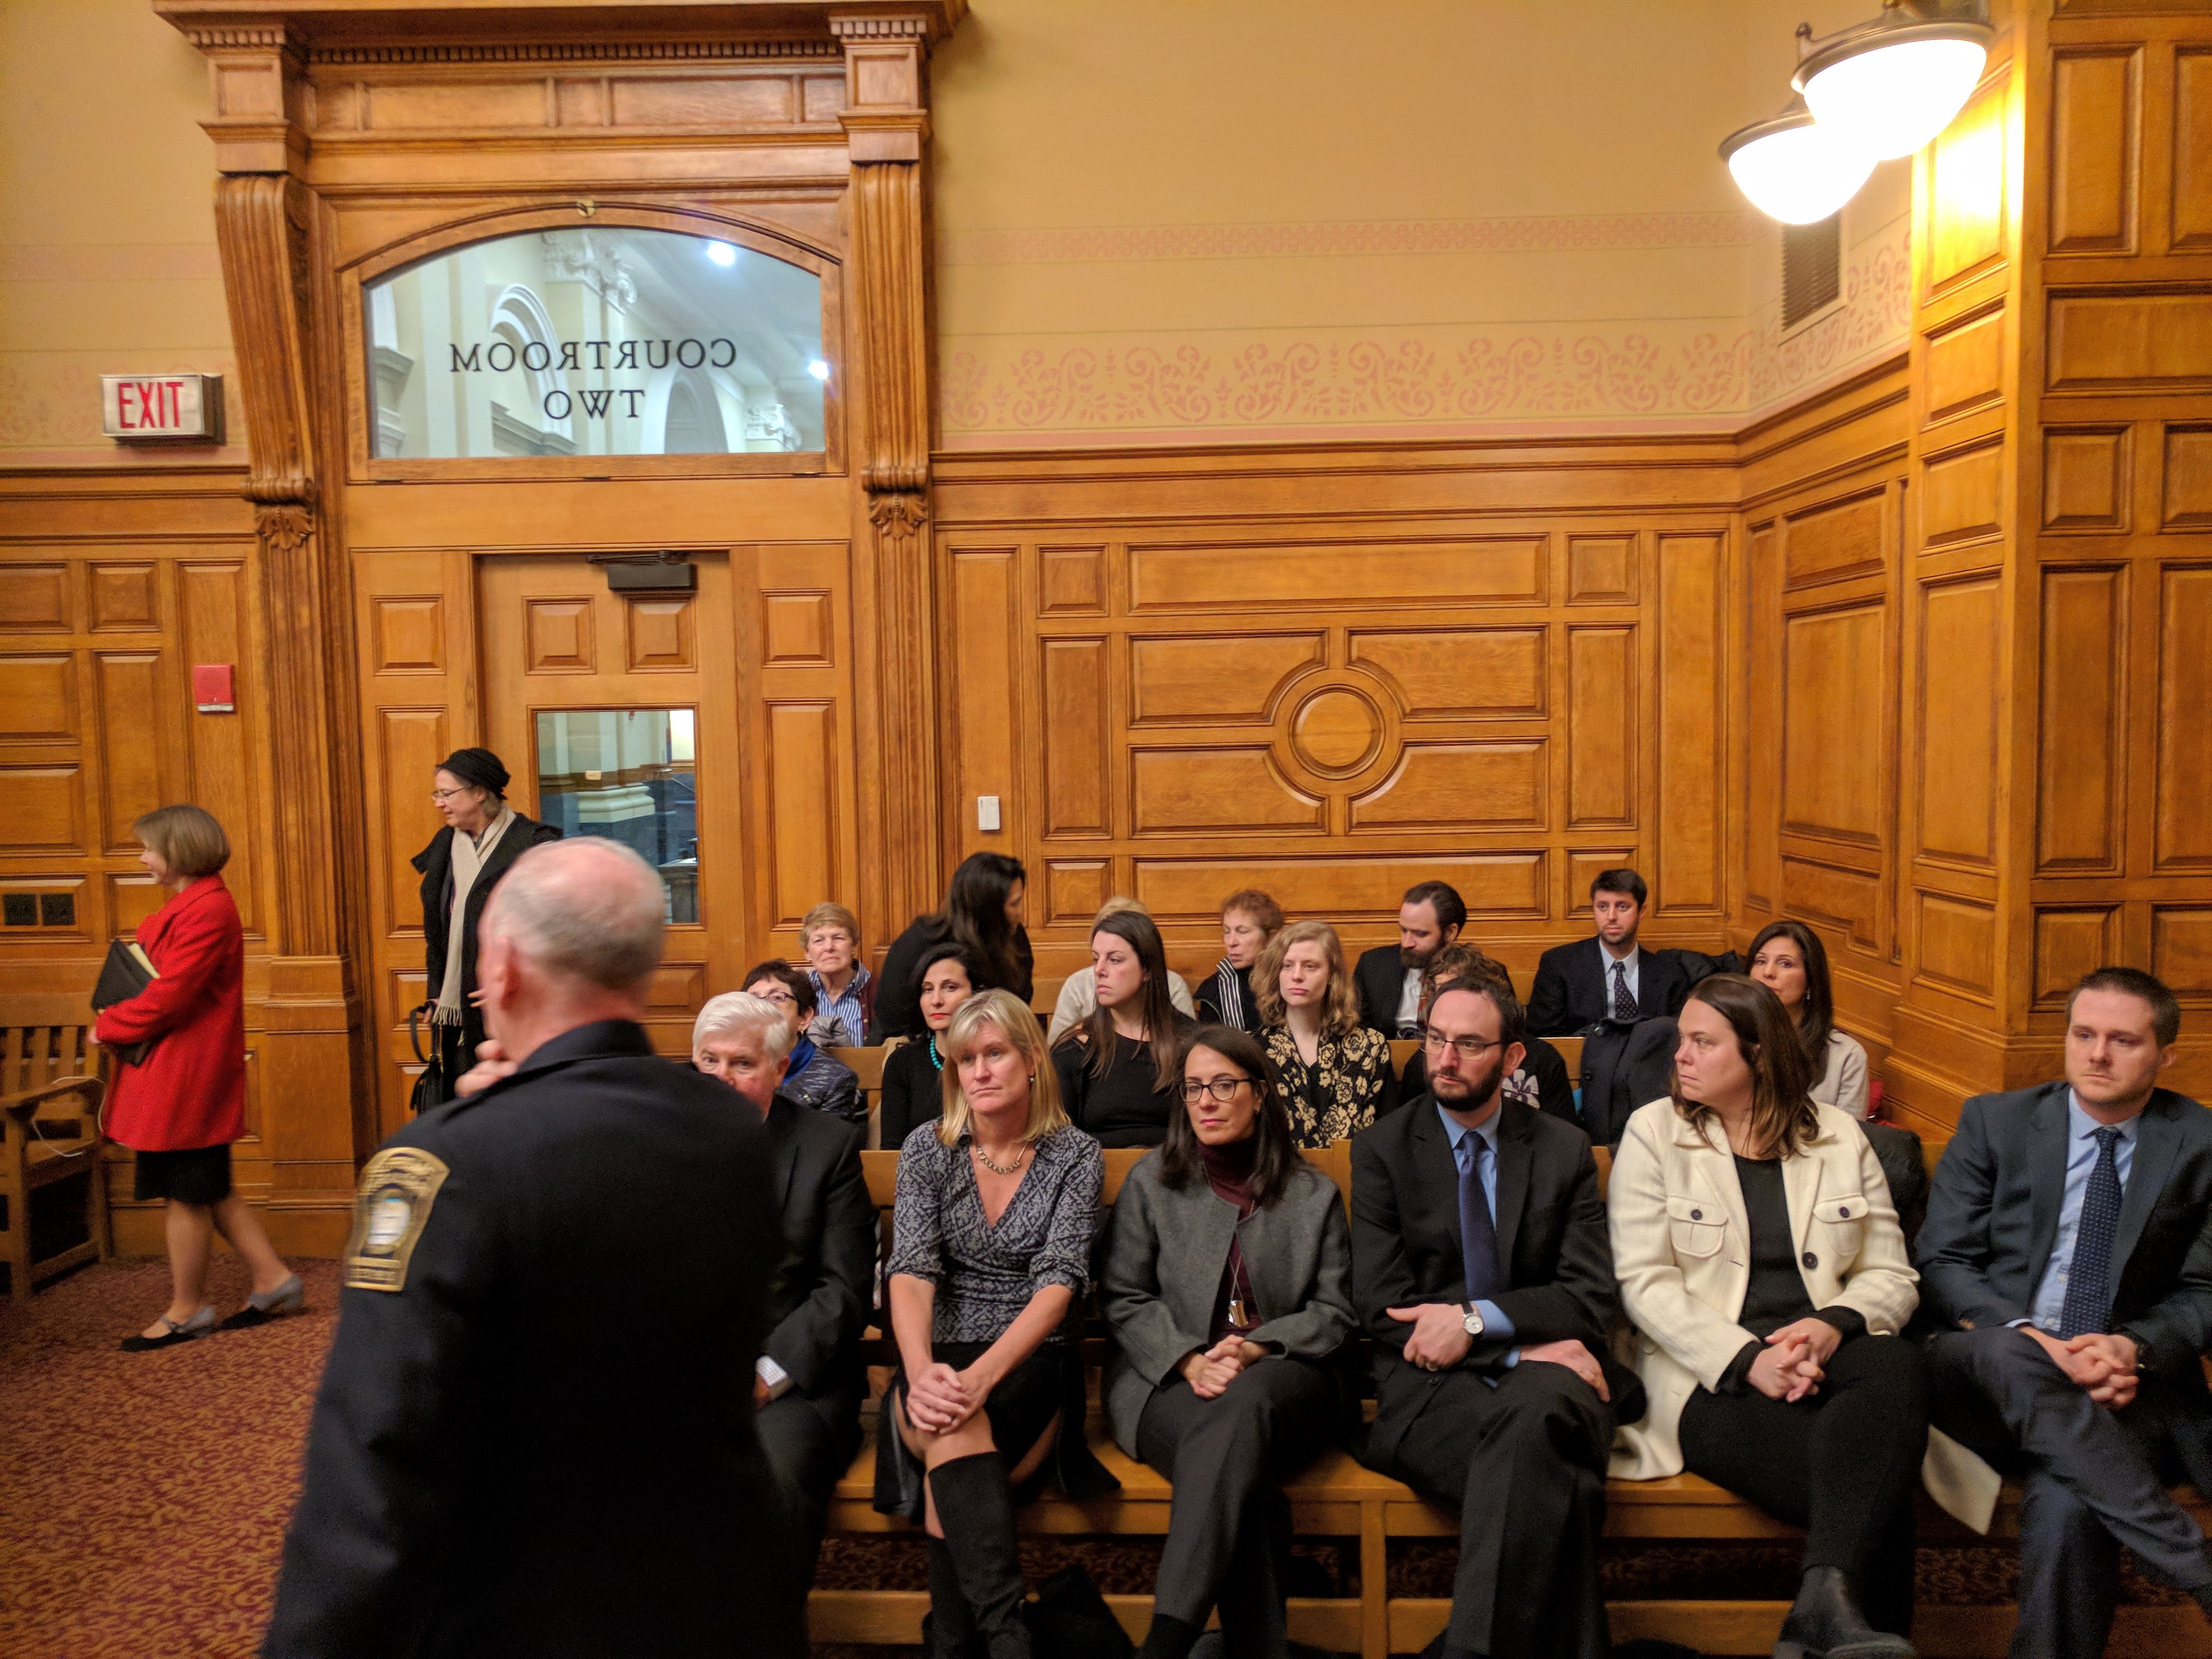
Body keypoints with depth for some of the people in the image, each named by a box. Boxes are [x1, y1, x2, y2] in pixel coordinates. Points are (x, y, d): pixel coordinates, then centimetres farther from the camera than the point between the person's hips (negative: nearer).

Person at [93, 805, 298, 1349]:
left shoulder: (207, 910, -20)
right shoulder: (189, 904, 14)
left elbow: (168, 996, -23)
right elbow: (163, 981, 17)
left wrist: (107, 1028, -9)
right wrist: (116, 1020, 2)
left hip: (187, 1075, -10)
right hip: (178, 1074, 10)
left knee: (185, 1194, 3)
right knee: (210, 1191, 16)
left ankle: (187, 1311, 16)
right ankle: (273, 1280, 22)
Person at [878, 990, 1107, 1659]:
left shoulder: (1076, 1156, 0)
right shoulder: (926, 1149, 5)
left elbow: (1058, 1283, -11)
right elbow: (910, 1271, -7)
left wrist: (982, 1375, -28)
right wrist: (921, 1372, -28)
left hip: (1032, 1366, -1)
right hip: (940, 1360, 1)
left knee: (952, 1454, -32)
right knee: (953, 1429, -34)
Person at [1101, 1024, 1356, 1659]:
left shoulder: (1314, 1195, 12)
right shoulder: (1150, 1182, 11)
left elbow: (1334, 1313, 7)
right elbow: (1125, 1299, 6)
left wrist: (1256, 1349, -12)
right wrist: (1188, 1360, -13)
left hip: (1280, 1377, 0)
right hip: (1167, 1383, 0)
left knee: (1242, 1405, -38)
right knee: (1240, 1473, -36)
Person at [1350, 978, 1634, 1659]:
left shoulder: (1565, 1150, 12)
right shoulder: (1381, 1149, 7)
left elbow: (1591, 1298, 3)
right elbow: (1382, 1309, -2)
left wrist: (1478, 1319, -15)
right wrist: (1525, 1349, -12)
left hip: (1544, 1369, 2)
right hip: (1430, 1383, -1)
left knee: (1535, 1408, -38)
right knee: (1550, 1479, -35)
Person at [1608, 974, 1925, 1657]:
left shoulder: (1839, 1138, 13)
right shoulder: (1653, 1132, 5)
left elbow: (1892, 1275, 9)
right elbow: (1644, 1283, -4)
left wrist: (1834, 1324, -13)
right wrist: (1747, 1359, -17)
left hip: (1825, 1353, 3)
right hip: (1712, 1375, -3)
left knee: (1898, 1366, -34)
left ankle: (1827, 1599, -39)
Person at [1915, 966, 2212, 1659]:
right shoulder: (1994, 1121, 6)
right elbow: (1941, 1262, 2)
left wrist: (2135, 1347, -15)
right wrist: (2027, 1336, -17)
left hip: (2127, 1386, -1)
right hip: (1990, 1367, 1)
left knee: (2067, 1503, -35)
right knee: (2008, 1352, -37)